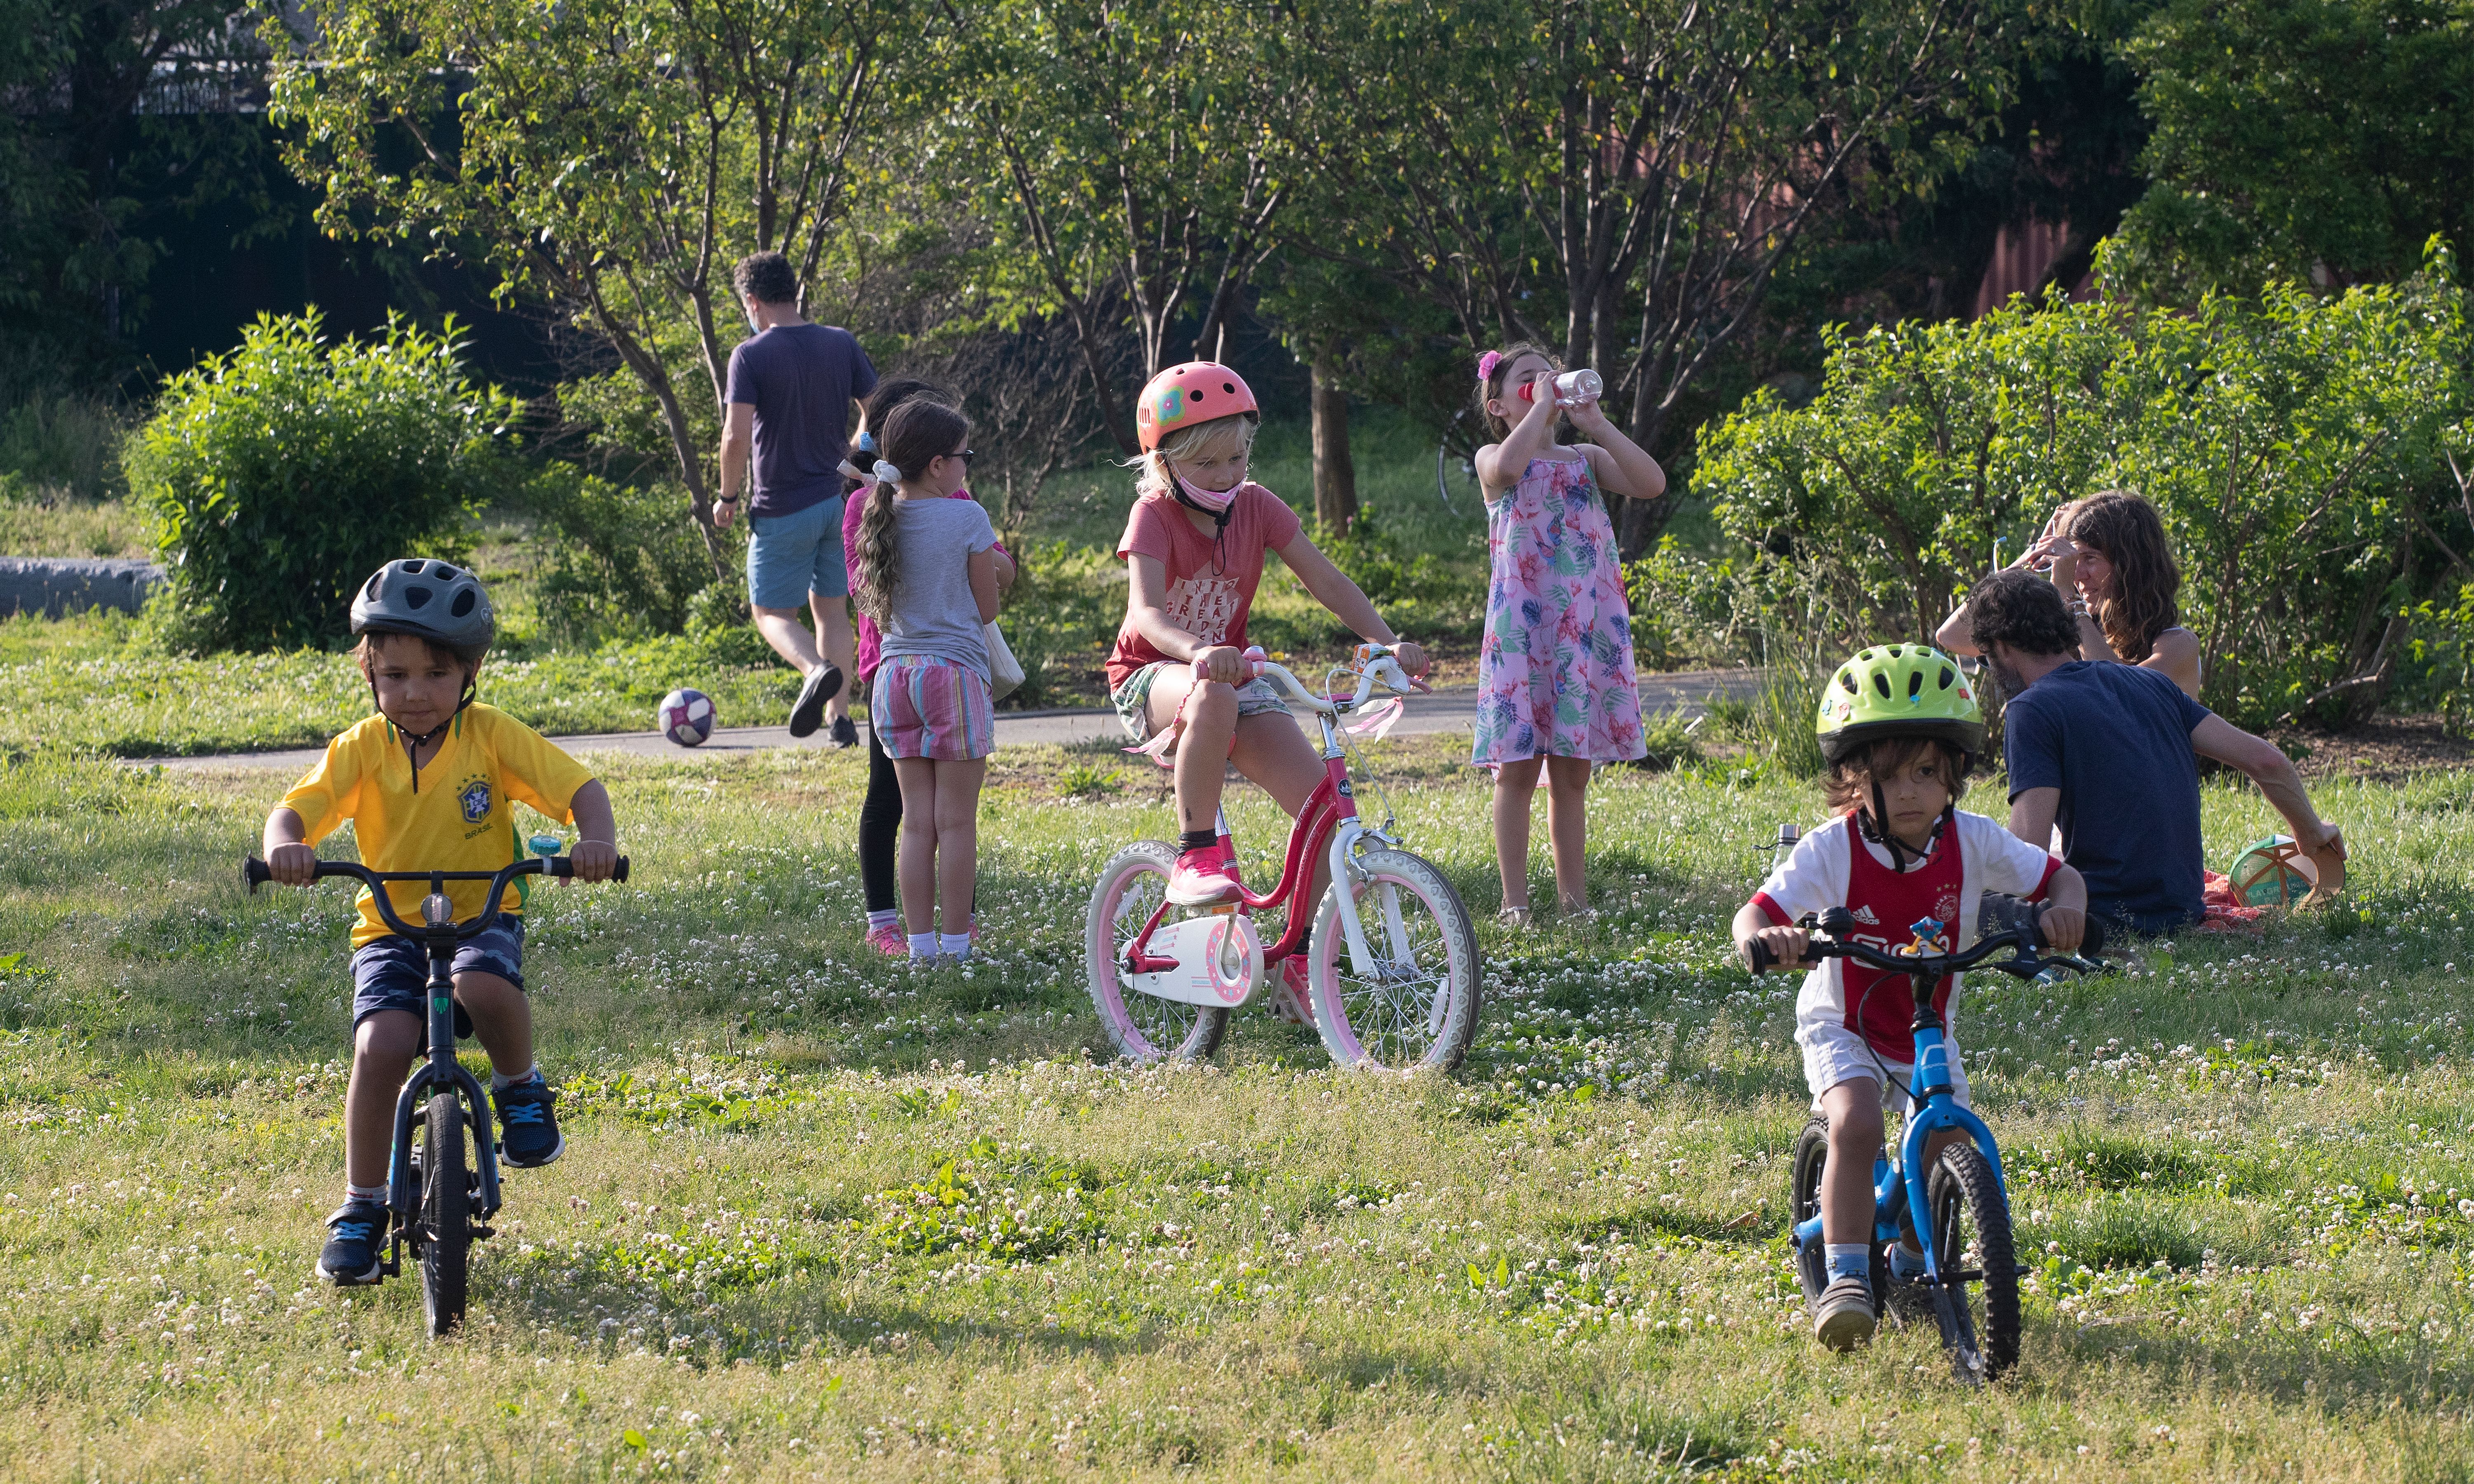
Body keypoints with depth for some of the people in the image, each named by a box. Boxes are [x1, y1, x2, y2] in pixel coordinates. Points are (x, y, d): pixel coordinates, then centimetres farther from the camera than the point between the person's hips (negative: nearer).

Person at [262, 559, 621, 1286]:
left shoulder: (492, 736, -4)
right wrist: (286, 846, -37)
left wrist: (596, 841, -30)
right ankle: (362, 1206, -6)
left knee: (485, 984, -36)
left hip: (484, 913, -1)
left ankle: (520, 1085, -4)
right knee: (381, 1045, -23)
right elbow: (295, 809, -13)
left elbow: (580, 788, -8)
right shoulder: (362, 750, -3)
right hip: (392, 927, 1)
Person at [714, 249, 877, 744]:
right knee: (832, 610, 16)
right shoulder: (842, 345, 2)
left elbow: (737, 437, -19)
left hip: (783, 510, -5)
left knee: (772, 612, 5)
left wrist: (728, 499, -5)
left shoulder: (751, 355, -12)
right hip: (838, 500, 5)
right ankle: (841, 717, 11)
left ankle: (816, 668, -24)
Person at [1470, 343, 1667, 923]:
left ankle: (1573, 898, 13)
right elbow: (1509, 464, -22)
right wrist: (1542, 406, -11)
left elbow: (1652, 483, -1)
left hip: (1587, 629, 4)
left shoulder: (1585, 459, 15)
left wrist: (1595, 423, -3)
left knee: (1572, 774, 7)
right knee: (1518, 768, -3)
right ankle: (1515, 901, 2)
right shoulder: (1493, 459, 4)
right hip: (1521, 628, -3)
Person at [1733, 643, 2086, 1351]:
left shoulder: (1973, 842, -13)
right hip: (1844, 1027, -4)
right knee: (1855, 1124, -29)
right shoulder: (1832, 850, -21)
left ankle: (1912, 1260, 29)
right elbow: (1757, 912, -27)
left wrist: (2065, 909, -29)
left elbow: (2060, 877, -5)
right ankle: (1846, 1276, -26)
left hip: (1928, 1032, 4)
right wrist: (1762, 938, -53)